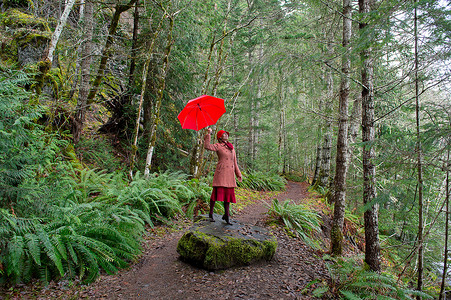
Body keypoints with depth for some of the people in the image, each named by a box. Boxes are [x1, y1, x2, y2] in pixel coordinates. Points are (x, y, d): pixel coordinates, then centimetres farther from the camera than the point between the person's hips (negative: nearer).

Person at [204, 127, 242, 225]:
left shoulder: (231, 147, 20)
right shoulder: (218, 146, 2)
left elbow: (235, 162, 22)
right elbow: (207, 146, -17)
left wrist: (238, 174, 20)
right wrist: (208, 134, -14)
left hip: (230, 174, 6)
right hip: (221, 173, -5)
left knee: (229, 194, 5)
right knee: (217, 192, -6)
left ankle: (226, 215, 12)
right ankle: (211, 214, 8)